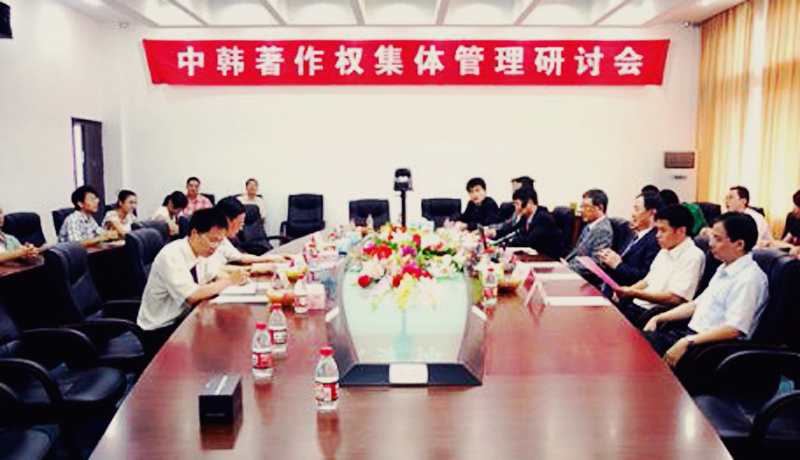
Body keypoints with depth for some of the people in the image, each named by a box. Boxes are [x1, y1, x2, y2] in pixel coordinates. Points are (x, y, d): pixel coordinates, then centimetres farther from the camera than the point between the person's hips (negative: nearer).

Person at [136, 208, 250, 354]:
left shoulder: (200, 251, 0)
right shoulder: (171, 256, -23)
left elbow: (214, 277, 14)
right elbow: (192, 296, -31)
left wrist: (236, 277, -8)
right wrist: (229, 281, -23)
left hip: (183, 319, 8)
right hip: (160, 331, -8)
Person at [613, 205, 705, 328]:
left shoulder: (693, 256, -11)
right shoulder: (665, 251, 17)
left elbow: (675, 298, -19)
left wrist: (634, 293, -19)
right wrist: (626, 290, 2)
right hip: (636, 304, 9)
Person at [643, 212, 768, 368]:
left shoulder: (749, 278, -14)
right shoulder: (724, 270, 17)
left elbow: (734, 329, -24)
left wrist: (686, 342, -26)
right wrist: (659, 318, 13)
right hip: (691, 332, 9)